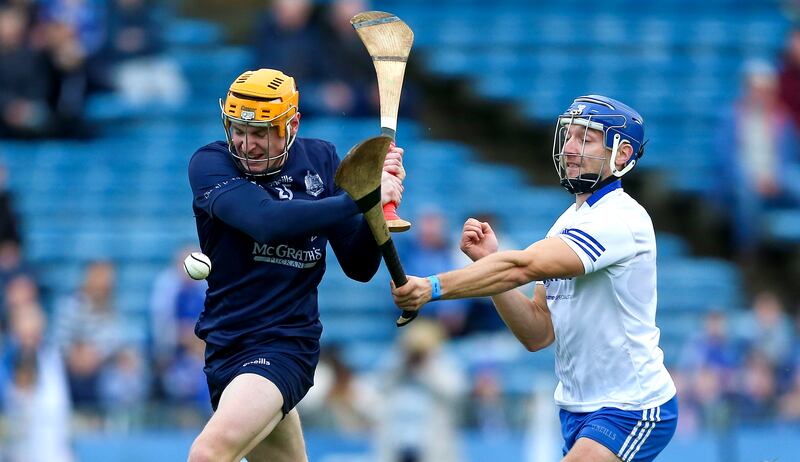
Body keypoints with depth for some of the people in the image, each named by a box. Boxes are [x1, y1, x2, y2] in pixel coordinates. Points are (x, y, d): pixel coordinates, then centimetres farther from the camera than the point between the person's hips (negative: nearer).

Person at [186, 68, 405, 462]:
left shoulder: (321, 160, 2)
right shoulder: (210, 163, -6)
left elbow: (359, 267, 4)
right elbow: (266, 220, -26)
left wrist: (381, 195, -12)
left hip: (286, 346, -2)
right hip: (227, 350, 2)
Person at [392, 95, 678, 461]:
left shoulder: (621, 219, -18)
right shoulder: (566, 225, 11)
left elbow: (522, 267, -30)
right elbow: (538, 334, 6)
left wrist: (433, 287, -38)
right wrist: (488, 260, -6)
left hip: (632, 410, -9)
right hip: (577, 411, 9)